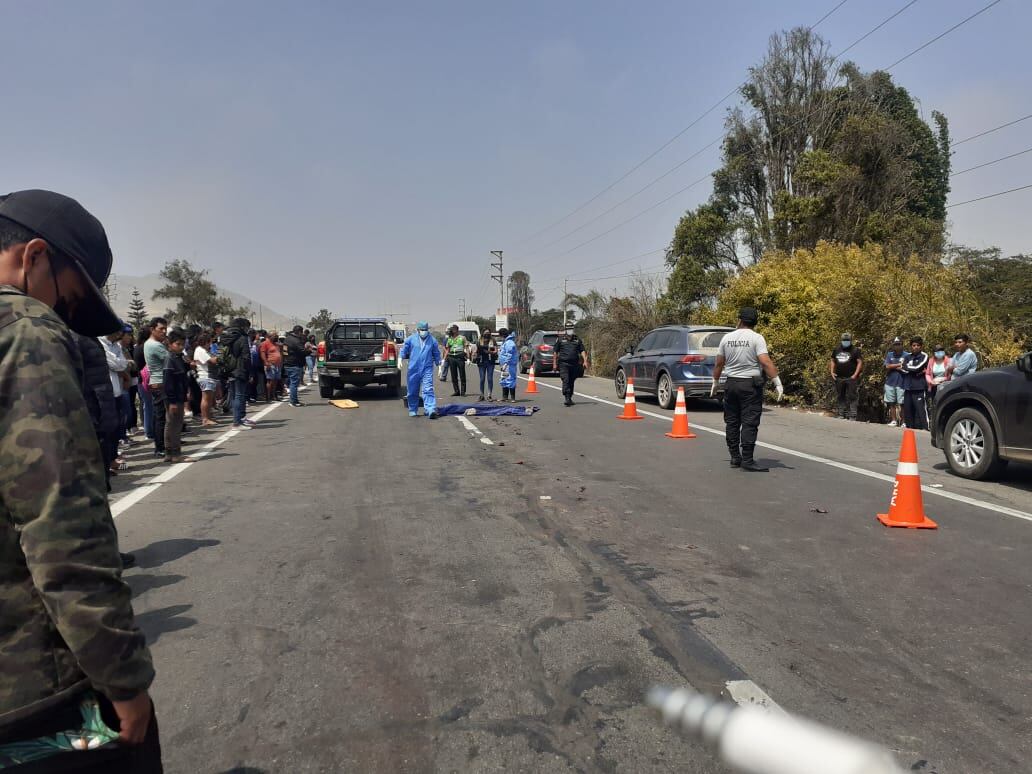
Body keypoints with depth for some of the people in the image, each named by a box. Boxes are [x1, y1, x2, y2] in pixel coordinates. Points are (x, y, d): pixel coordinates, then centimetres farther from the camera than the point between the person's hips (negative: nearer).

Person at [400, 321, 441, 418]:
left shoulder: (432, 340, 7)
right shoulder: (411, 339, 4)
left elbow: (436, 354, 15)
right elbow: (404, 350, 10)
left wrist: (439, 365, 17)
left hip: (427, 369, -1)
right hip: (413, 369, 1)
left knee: (428, 390, -13)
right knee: (413, 391, 9)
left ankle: (431, 410, -20)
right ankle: (412, 410, 24)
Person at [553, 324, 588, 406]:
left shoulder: (578, 340, 12)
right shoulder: (561, 340, 8)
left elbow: (582, 351, 7)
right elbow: (555, 352, 11)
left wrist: (585, 361, -6)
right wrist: (554, 363, 6)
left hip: (574, 364, 2)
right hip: (563, 364, -2)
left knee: (571, 382, 11)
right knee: (565, 381, -14)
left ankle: (570, 398, 22)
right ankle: (567, 398, -19)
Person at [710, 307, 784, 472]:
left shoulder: (727, 338, 4)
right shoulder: (757, 338, -8)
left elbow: (719, 363, 9)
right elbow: (766, 362, -18)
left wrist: (715, 382, 22)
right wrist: (778, 383, -16)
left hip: (731, 384, 4)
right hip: (751, 384, -4)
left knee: (732, 422, 12)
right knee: (749, 423, -3)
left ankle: (735, 457, 16)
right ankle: (747, 460, -6)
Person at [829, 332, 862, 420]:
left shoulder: (855, 350, -2)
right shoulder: (837, 350, 12)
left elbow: (860, 362, -6)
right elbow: (833, 361, 20)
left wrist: (855, 374, -13)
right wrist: (832, 372, 8)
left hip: (850, 378, -5)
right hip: (839, 378, 5)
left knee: (852, 397, -5)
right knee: (840, 397, 11)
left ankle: (852, 415, -5)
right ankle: (842, 414, 19)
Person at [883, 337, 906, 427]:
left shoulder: (906, 355, 1)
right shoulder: (889, 354, 11)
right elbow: (887, 366, -2)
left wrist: (893, 367, -6)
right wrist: (899, 365, -6)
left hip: (901, 383, -3)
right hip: (890, 382, 3)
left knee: (902, 403, -4)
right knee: (891, 403, 5)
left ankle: (903, 421, 2)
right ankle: (893, 420, 12)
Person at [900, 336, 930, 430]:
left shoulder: (924, 356, 1)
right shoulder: (907, 356, 14)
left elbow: (917, 367, -11)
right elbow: (903, 370, 2)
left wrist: (906, 367, 4)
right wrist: (916, 372, -9)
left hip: (919, 387, -5)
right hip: (908, 386, 5)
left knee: (921, 408, -12)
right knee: (907, 408, 7)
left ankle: (925, 427, -13)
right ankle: (909, 426, 16)